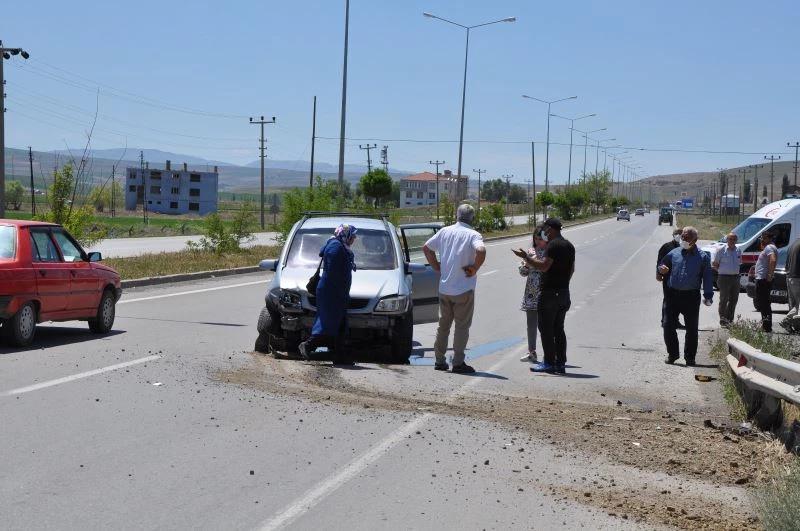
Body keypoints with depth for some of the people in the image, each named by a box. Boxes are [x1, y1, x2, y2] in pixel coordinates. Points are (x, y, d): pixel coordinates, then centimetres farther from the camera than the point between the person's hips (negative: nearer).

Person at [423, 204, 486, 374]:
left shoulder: (445, 231, 6)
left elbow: (426, 247, 12)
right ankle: (458, 363, 0)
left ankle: (439, 360, 20)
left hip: (444, 288, 5)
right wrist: (474, 269, -15)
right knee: (462, 326, 2)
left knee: (443, 324, 15)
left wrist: (437, 267, 14)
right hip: (464, 289, -5)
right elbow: (481, 251, -29)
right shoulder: (473, 235, -9)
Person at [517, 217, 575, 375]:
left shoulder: (553, 245, -14)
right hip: (564, 292, 9)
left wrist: (526, 258, -13)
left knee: (546, 328, -3)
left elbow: (544, 266, -21)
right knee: (558, 329, 11)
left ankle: (549, 363, -4)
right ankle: (560, 363, 11)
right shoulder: (569, 246, 14)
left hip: (550, 292, -9)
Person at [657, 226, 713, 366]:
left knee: (691, 328, 3)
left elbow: (707, 278, 2)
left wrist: (708, 295, -8)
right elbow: (661, 265, 20)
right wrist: (661, 269, -6)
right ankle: (672, 354, 15)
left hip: (691, 297, -2)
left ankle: (689, 357, 12)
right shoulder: (674, 253, 9)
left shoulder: (703, 257, 3)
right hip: (673, 295, 2)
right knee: (668, 325, -1)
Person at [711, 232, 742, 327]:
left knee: (734, 300, 7)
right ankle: (723, 320, 0)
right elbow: (714, 264, 0)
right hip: (724, 278, -6)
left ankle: (730, 319, 16)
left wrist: (736, 271, 11)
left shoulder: (738, 250, 12)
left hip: (735, 277, 6)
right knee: (724, 300, -4)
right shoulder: (721, 250, -4)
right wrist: (721, 270, -4)